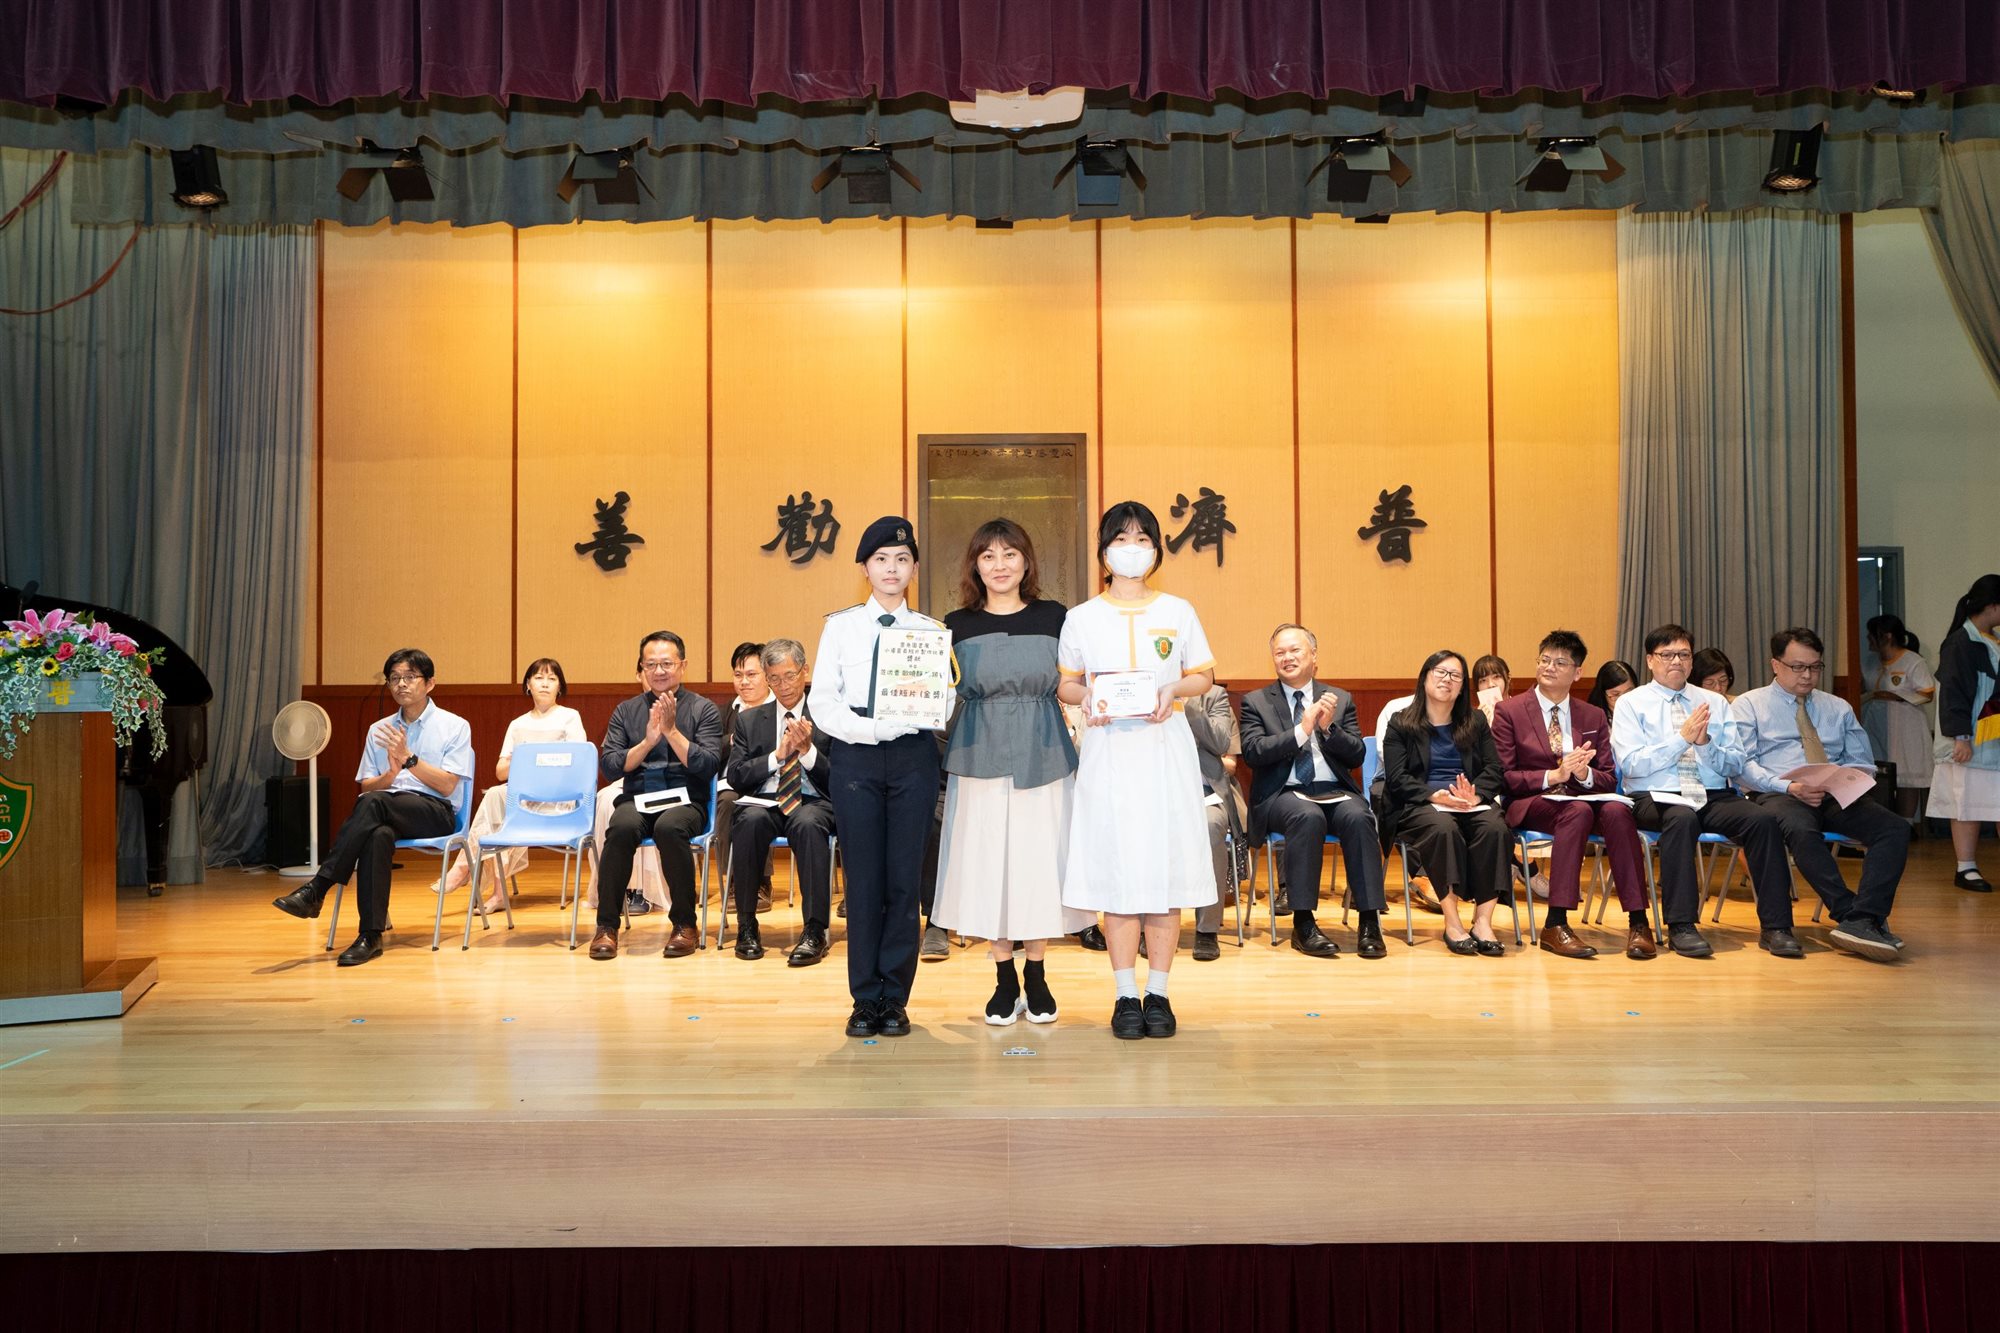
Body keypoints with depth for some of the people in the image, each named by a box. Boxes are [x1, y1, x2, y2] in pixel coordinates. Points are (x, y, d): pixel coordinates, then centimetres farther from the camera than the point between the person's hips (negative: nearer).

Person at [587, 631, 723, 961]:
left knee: (670, 827, -36)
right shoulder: (626, 711, 13)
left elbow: (708, 767, -6)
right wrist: (648, 741, -10)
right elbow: (609, 767, 3)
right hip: (636, 800, 2)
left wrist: (672, 730, -13)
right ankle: (606, 926, -19)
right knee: (622, 827, -33)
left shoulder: (704, 710, 6)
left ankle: (684, 925, -18)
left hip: (684, 801, -2)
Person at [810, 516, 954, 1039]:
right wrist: (872, 728, -14)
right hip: (855, 756, 0)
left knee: (904, 878, 1)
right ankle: (865, 999, 9)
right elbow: (823, 702, 0)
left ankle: (894, 999, 10)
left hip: (913, 757, 0)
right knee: (863, 878, 1)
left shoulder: (930, 631, 9)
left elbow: (945, 703, 2)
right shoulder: (841, 627, 8)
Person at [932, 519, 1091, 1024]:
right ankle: (1005, 980, 17)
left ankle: (1037, 977, 18)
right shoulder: (957, 625, 5)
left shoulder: (1055, 617, 3)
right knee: (988, 864, 3)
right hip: (981, 759, 1)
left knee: (1039, 861, 3)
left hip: (1043, 759, 0)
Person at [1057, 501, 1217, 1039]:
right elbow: (1064, 684, 9)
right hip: (1108, 752, 0)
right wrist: (1087, 698, -12)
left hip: (1165, 750, 1)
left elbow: (1204, 676, 11)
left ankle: (1158, 994, 9)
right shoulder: (1081, 617, 5)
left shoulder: (1177, 612, 7)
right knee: (1117, 871, -1)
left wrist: (1174, 690, -9)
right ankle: (1126, 996, 8)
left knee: (1165, 870, 0)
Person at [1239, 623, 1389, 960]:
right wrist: (1301, 731, -16)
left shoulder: (1340, 699, 15)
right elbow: (1253, 752, -7)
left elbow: (1356, 756, 6)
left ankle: (1369, 922, -26)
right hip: (1284, 793, -2)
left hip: (1334, 792, 2)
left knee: (1358, 817, -31)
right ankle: (1303, 924, -29)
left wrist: (1329, 727, -11)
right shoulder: (1256, 701, 9)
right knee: (1308, 816, -35)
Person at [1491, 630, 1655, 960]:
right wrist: (1553, 776, -17)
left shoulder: (1594, 717, 16)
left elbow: (1609, 780, 11)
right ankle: (1555, 925, -36)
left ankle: (1638, 921, -30)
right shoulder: (1509, 711, 4)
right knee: (1578, 811, -36)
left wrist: (1584, 775, -13)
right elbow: (1503, 777, -2)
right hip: (1531, 803, -3)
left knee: (1616, 810, -31)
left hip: (1584, 796, 3)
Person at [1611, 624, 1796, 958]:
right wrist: (1682, 738, -11)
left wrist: (1705, 743, -9)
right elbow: (1630, 764, -7)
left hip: (1714, 797, 4)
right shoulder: (1631, 703, 7)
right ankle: (1681, 927, -33)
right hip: (1656, 798, -4)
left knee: (1763, 819, -26)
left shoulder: (1715, 703, 18)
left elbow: (1735, 765, 10)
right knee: (1682, 817, -38)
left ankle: (1775, 928, -22)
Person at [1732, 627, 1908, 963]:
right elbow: (1742, 765, -1)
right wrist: (1790, 787, -17)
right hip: (1777, 794, -4)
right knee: (1802, 830, -40)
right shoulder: (1749, 705, 11)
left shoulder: (1839, 708, 25)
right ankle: (1860, 919, -37)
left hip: (1839, 797, 4)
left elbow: (1863, 762, 21)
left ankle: (1859, 922, -36)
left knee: (1896, 827, -25)